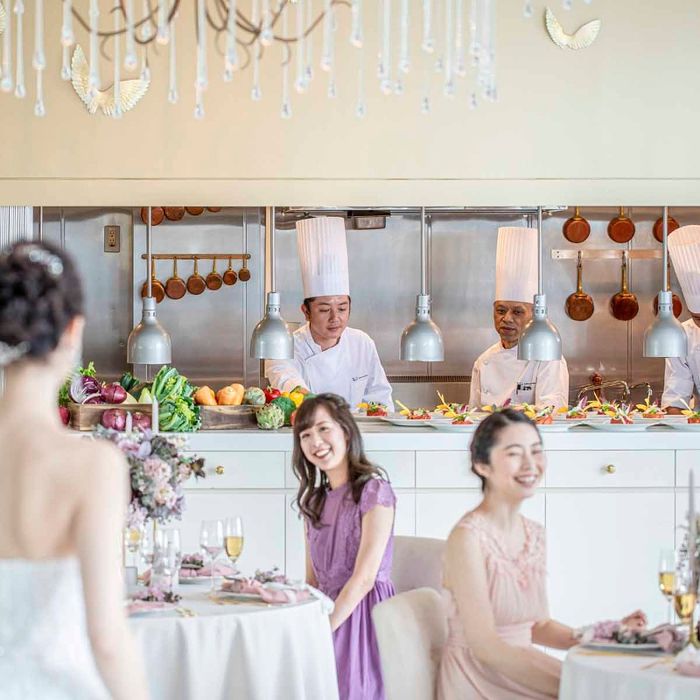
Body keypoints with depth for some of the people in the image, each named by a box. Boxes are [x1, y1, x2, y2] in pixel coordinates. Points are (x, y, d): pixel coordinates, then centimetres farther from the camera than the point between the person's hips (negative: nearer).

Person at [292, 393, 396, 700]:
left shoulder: (374, 492, -7)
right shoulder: (313, 500, 16)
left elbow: (364, 578, -13)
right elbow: (312, 579, 15)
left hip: (362, 613, -6)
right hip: (326, 611, 6)